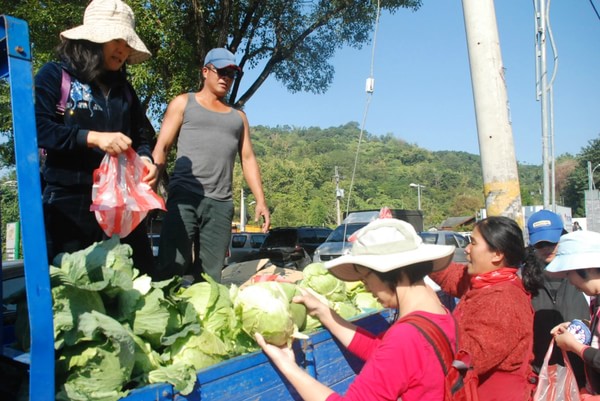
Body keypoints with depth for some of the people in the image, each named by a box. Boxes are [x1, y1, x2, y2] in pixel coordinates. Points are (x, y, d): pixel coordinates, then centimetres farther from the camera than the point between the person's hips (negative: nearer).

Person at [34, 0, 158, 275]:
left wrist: (145, 159, -4)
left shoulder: (124, 88, 19)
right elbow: (38, 128, -9)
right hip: (69, 200, -4)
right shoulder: (55, 75, 2)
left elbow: (143, 135, 19)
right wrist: (93, 138, -20)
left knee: (141, 276, 5)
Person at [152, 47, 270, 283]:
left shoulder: (238, 117, 24)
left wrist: (260, 200, 7)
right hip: (184, 196, -3)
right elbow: (161, 148, 7)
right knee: (172, 268, -13)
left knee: (210, 276, 0)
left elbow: (248, 159, 18)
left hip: (221, 204, 3)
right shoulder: (183, 103, 14)